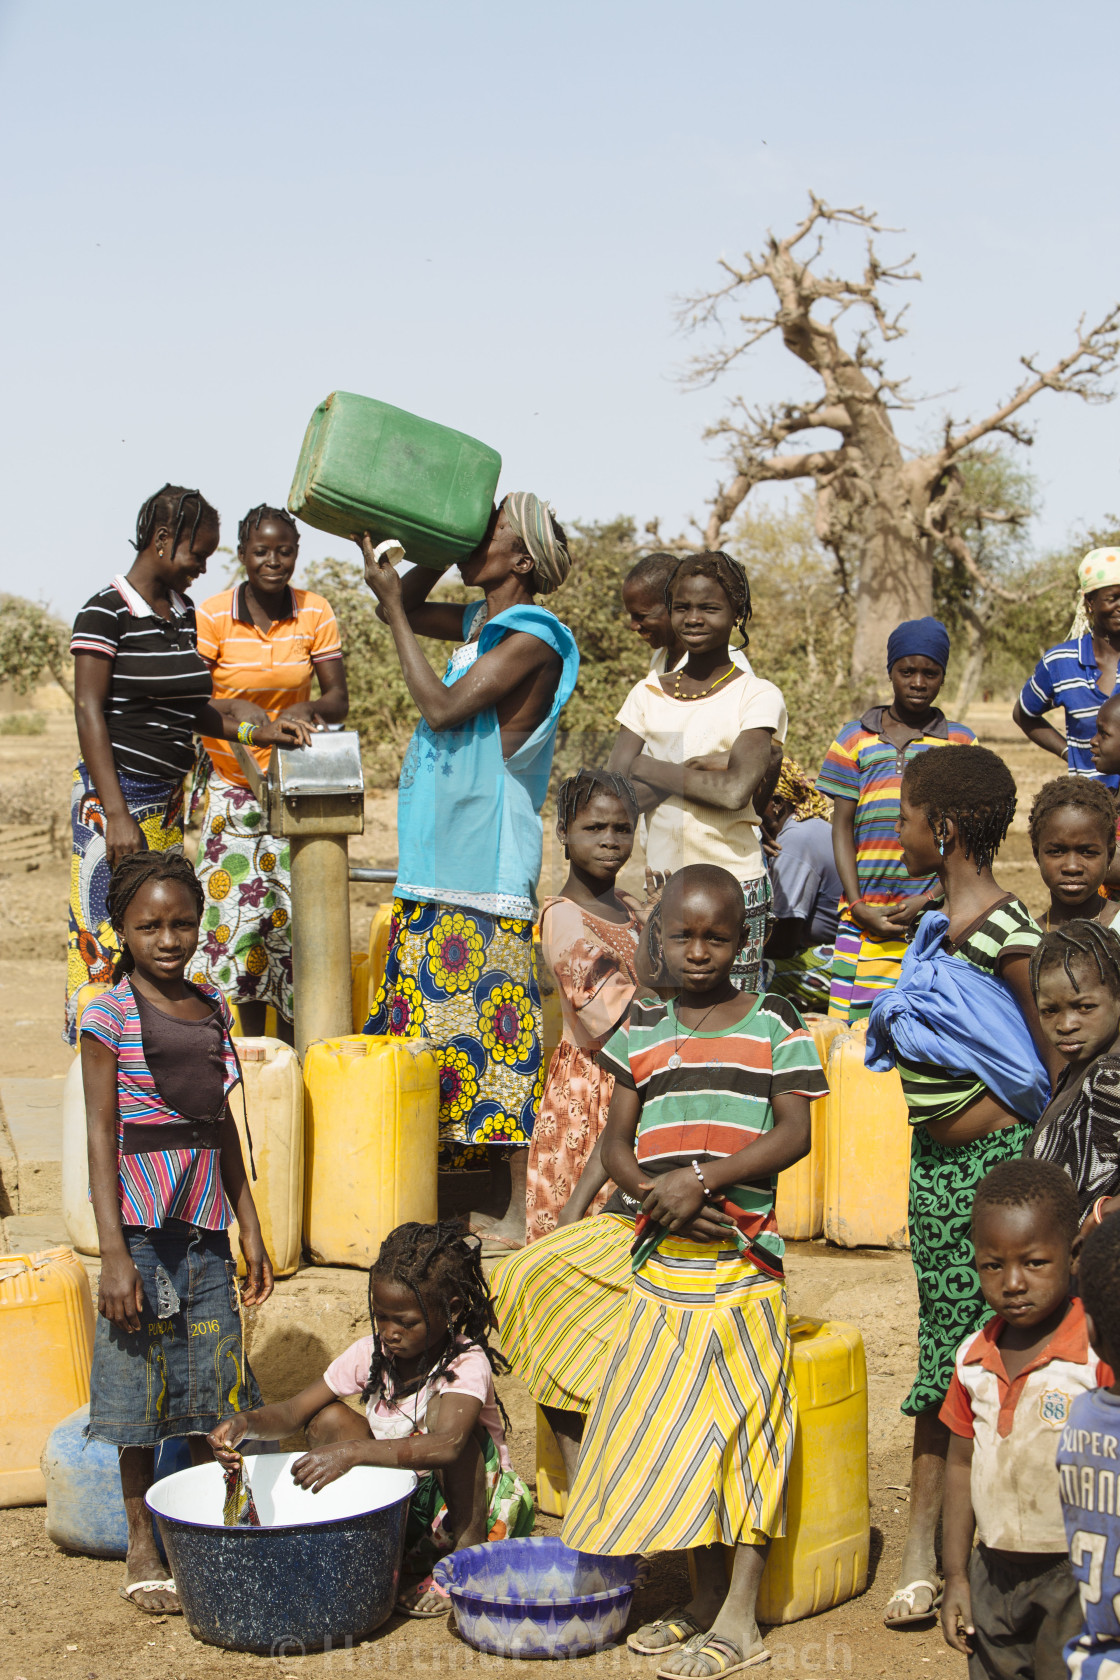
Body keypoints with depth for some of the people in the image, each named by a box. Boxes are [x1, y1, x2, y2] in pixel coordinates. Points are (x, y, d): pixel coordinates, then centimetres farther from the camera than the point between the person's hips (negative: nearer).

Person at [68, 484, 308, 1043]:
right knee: (107, 944, -7)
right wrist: (117, 815, -18)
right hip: (114, 796, -7)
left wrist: (256, 731, 3)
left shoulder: (185, 612, 13)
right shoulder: (106, 610, -9)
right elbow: (88, 710, -12)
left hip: (169, 800, 7)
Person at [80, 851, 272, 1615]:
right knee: (142, 1387, 2)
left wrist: (250, 1228, 16)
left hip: (207, 1222, 5)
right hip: (143, 1219, -5)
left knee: (215, 1384, 8)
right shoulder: (110, 1016, -7)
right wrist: (114, 1253, -14)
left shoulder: (212, 1006, 9)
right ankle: (142, 1545, 15)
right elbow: (101, 1134, -9)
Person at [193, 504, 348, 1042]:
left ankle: (292, 1051, 7)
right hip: (231, 783, -1)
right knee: (238, 908, -3)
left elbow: (338, 699, -1)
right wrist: (234, 711, -30)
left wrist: (308, 709, -23)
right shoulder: (213, 616, -7)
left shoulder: (315, 614, 0)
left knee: (294, 910, -3)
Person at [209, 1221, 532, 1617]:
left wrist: (353, 1452, -50)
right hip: (397, 1497, 6)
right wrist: (248, 1422, -29)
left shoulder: (467, 1362, -23)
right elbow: (293, 1412, -5)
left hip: (471, 1501, -6)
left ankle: (469, 1547, -19)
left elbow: (448, 1444, -43)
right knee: (329, 1420, -14)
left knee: (442, 1411, -30)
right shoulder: (370, 1354, -6)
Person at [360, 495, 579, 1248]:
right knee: (433, 1020, 12)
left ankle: (524, 1213, -2)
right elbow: (410, 609, 27)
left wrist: (394, 607, -10)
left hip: (488, 872, -9)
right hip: (439, 867, 9)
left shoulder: (531, 639, -13)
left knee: (500, 1030, -7)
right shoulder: (478, 622, 13)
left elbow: (444, 707, -18)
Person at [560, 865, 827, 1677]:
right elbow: (616, 1142, 8)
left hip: (744, 1260, -4)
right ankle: (706, 1597, 21)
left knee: (744, 1430, -2)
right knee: (672, 1434, 7)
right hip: (662, 1263, 4)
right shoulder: (641, 1028, 10)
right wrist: (656, 1196, -12)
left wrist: (702, 1180, -17)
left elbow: (794, 1133, -9)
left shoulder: (774, 1023, 0)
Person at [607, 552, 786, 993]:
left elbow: (736, 790, -18)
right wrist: (693, 770, -12)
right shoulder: (648, 693, 9)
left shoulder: (758, 696, -3)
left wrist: (648, 767, -7)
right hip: (661, 883, 4)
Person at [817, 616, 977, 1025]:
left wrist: (930, 899, -7)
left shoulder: (961, 742, 10)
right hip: (867, 913, 1)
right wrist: (858, 906, -2)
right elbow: (842, 827, 9)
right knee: (859, 1023, -5)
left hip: (937, 913, -1)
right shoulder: (856, 738, 12)